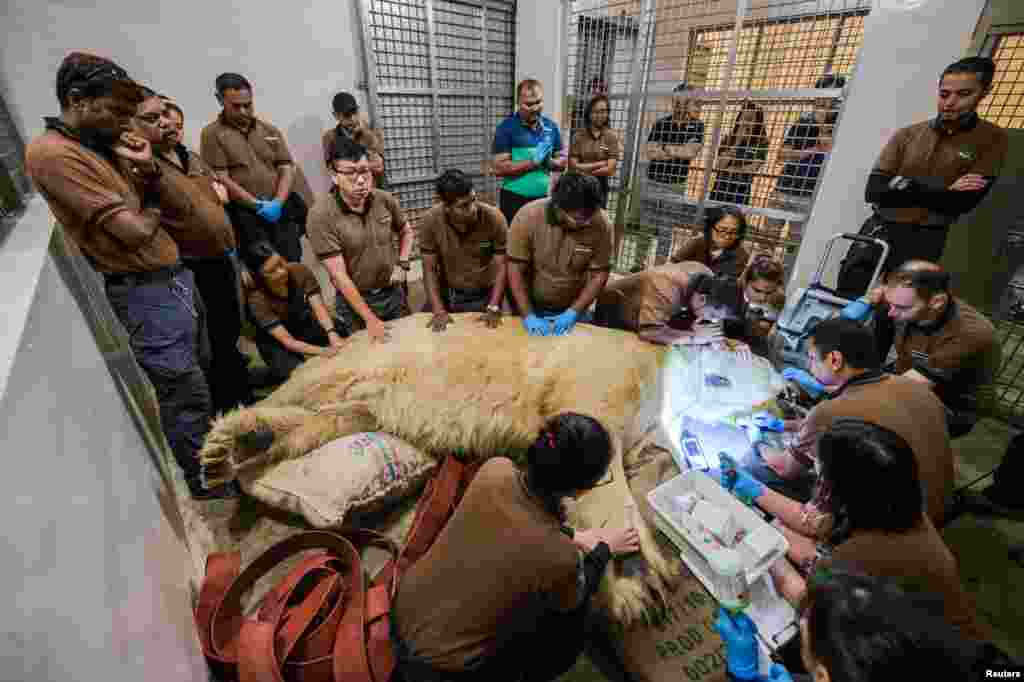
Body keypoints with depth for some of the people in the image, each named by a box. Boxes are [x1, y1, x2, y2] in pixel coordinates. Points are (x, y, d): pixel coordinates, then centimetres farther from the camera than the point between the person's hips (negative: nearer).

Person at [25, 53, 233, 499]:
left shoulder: (104, 144, 12)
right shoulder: (52, 153, -15)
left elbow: (160, 201, 17)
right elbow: (134, 231, -21)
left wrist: (148, 168, -3)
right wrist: (151, 211, 2)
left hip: (174, 275, 9)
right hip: (145, 291, -9)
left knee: (199, 373, 20)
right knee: (185, 393, 0)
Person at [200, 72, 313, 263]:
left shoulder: (270, 130, 15)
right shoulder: (213, 134, 4)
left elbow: (287, 168, 8)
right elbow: (222, 179, -3)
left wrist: (278, 202, -8)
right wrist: (257, 205, -12)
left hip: (281, 209, 3)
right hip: (245, 214, -3)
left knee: (292, 262, 2)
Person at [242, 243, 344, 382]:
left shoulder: (300, 271, -21)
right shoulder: (257, 299, -28)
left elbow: (319, 308, -27)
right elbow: (287, 341, -33)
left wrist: (332, 334, -46)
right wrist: (324, 351, -48)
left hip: (306, 325, 3)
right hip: (277, 342, -3)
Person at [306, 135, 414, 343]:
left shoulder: (385, 200, -9)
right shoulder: (321, 215, -21)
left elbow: (406, 232, 13)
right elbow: (339, 275, -20)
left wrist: (402, 265, -2)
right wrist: (369, 319, -20)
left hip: (393, 292, 4)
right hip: (354, 300, -3)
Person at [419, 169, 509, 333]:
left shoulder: (494, 218, -18)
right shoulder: (430, 221, -15)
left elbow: (502, 267, -12)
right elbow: (429, 270, -9)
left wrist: (493, 308, -19)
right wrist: (438, 310, -17)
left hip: (485, 296, -1)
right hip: (446, 294, 2)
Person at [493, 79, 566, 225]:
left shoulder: (551, 127, 7)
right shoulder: (506, 128, -6)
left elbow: (562, 161, 13)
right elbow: (500, 168, -13)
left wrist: (550, 162, -10)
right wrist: (533, 161, -18)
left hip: (543, 198, 4)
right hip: (514, 199, -4)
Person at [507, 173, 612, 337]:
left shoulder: (601, 223, -17)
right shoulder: (528, 216, -20)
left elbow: (600, 274, -10)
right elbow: (516, 270, -17)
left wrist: (574, 312, -18)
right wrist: (528, 315, -22)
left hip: (573, 310, 1)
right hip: (531, 308, 0)